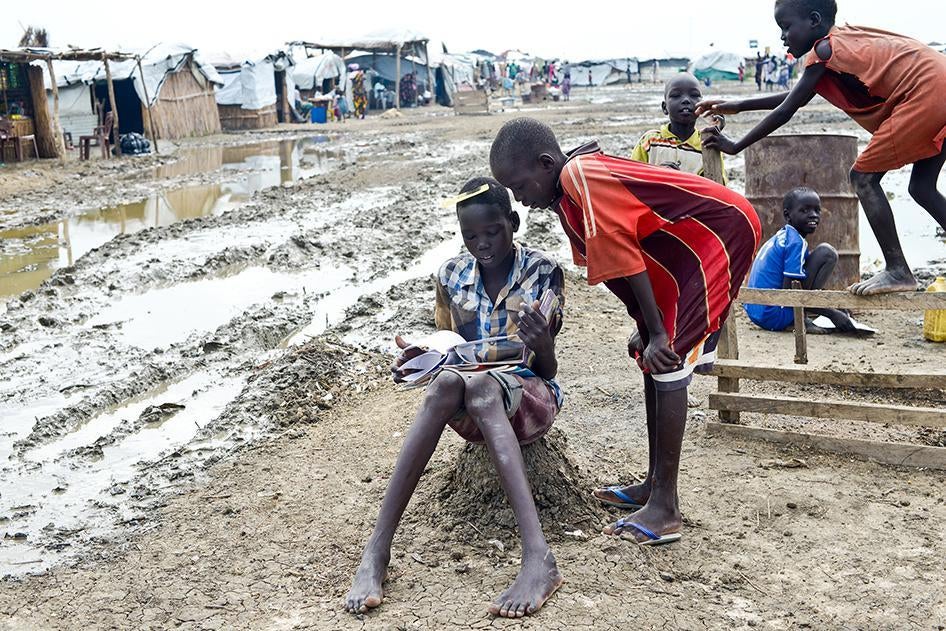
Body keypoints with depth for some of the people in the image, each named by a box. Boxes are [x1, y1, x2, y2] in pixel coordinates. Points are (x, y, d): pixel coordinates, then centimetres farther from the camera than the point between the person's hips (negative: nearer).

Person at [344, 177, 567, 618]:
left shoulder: (543, 271, -4)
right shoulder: (452, 275, 6)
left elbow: (547, 370, -5)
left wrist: (543, 346, -29)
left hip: (529, 393, -2)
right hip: (471, 407, 3)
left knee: (477, 384, -38)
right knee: (445, 383, -35)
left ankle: (537, 557, -53)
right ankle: (376, 551, -41)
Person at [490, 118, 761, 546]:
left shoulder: (581, 176, -22)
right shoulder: (567, 195, 7)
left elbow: (627, 260, -23)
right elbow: (620, 264, 8)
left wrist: (657, 333, -20)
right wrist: (646, 329, 6)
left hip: (723, 230, -10)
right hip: (688, 245, 10)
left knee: (667, 361, -15)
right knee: (653, 360, 12)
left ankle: (665, 510, -13)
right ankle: (655, 486, 22)